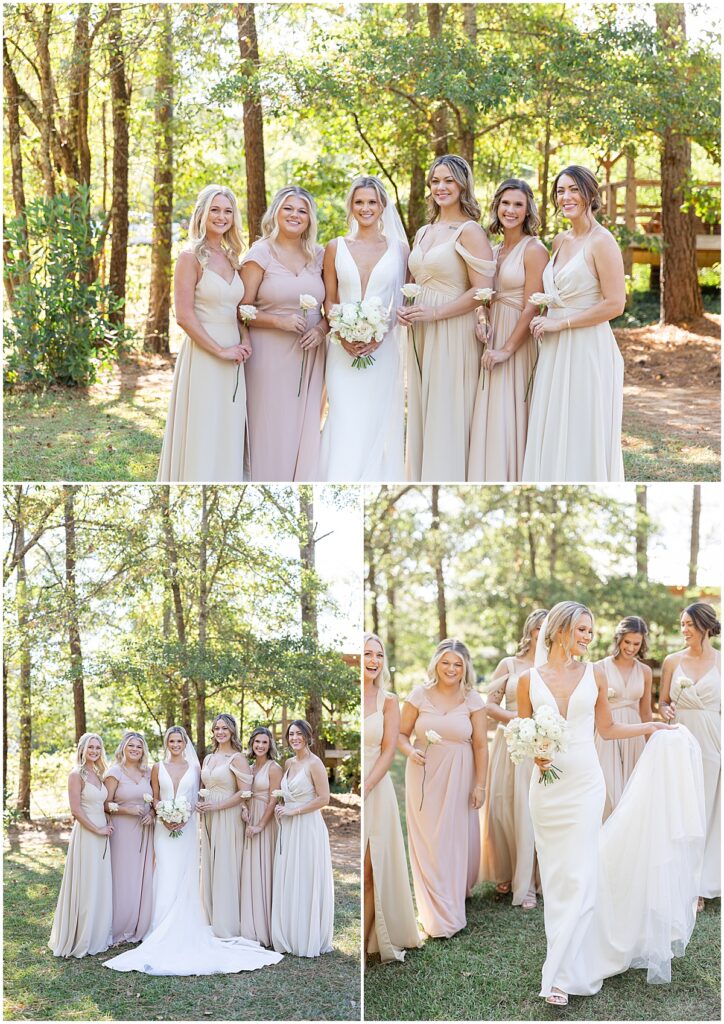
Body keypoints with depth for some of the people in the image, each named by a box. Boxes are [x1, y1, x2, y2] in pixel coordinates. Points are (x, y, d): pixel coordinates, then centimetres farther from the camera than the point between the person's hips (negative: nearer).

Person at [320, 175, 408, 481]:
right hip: (344, 350, 0)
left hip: (383, 349, 0)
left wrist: (381, 334, -12)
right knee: (345, 426, -7)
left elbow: (403, 301, 4)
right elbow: (330, 301, 8)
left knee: (377, 425, 1)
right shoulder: (336, 247, 7)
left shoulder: (399, 248, 6)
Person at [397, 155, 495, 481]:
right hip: (420, 334, 7)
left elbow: (482, 291, -14)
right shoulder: (423, 233, 16)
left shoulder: (470, 231, -7)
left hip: (453, 334, -7)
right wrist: (406, 309, 4)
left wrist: (434, 313, -18)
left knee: (448, 415, -5)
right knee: (422, 414, 9)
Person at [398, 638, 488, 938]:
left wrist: (480, 785, -4)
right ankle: (440, 917, 10)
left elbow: (481, 746, -1)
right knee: (429, 841, 1)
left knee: (458, 839, 7)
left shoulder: (473, 700, -3)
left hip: (459, 779, 0)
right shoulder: (419, 695, -3)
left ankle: (458, 890, 32)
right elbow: (400, 733, 3)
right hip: (425, 776, 0)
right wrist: (410, 751, -17)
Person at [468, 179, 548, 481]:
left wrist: (506, 349, -17)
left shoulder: (533, 249, -9)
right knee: (489, 418, 8)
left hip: (519, 342, -7)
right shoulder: (493, 251, 13)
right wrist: (478, 323, -3)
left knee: (511, 418, -4)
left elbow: (532, 308, -14)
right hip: (491, 338, 7)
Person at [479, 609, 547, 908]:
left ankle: (527, 883, 3)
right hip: (511, 745, 0)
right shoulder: (509, 665, 8)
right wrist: (520, 719, -11)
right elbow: (490, 706, 4)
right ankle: (506, 872, 20)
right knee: (504, 808, 2)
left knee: (532, 813, -3)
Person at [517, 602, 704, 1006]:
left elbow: (607, 728, 14)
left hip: (585, 783, -1)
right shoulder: (530, 680, 1)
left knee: (579, 876, -7)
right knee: (555, 876, 7)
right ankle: (573, 955, 24)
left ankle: (563, 974, -6)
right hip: (547, 784, 1)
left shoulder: (594, 675, 3)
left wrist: (652, 727, 9)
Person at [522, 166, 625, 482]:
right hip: (555, 351, 8)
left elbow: (614, 304, -16)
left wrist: (560, 323, -13)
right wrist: (545, 321, 7)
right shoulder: (559, 242, 14)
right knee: (553, 436, 9)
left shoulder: (602, 242, -10)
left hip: (587, 350, -8)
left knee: (581, 439, -2)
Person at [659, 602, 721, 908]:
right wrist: (667, 711, -11)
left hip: (710, 742, -2)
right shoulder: (672, 661, 4)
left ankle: (698, 886, 13)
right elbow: (662, 702, 11)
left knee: (706, 809, 3)